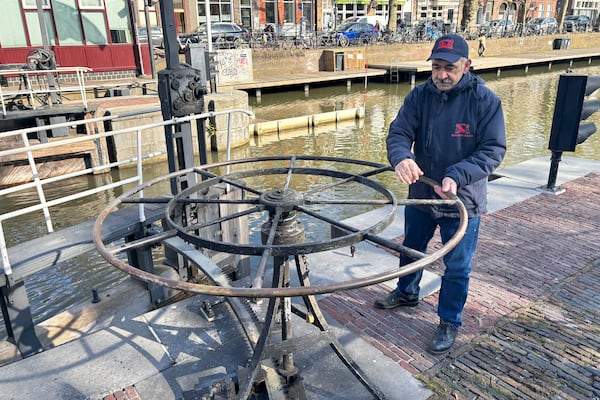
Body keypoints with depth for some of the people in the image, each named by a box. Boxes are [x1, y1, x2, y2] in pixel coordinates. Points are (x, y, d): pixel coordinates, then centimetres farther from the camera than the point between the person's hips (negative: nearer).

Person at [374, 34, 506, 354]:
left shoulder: (485, 100, -14)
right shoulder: (420, 95, -6)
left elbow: (493, 150, -16)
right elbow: (398, 133, -13)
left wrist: (457, 176, -31)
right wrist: (401, 157, -36)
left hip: (463, 200, -3)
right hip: (421, 194, 4)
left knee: (457, 267, 9)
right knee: (411, 249, 23)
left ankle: (449, 323, 30)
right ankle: (406, 294, 50)